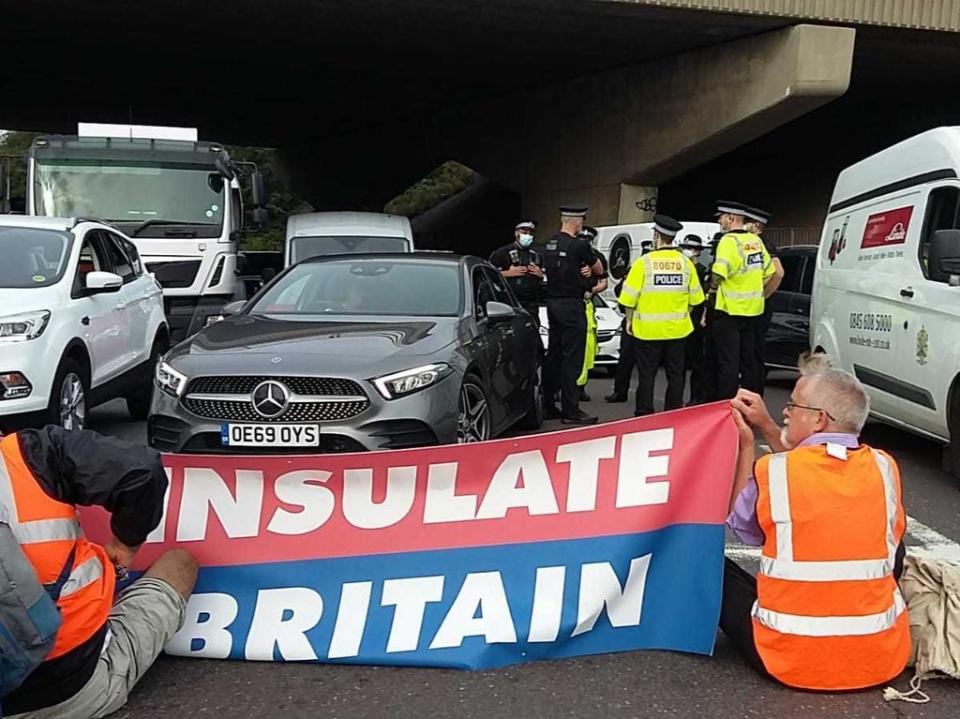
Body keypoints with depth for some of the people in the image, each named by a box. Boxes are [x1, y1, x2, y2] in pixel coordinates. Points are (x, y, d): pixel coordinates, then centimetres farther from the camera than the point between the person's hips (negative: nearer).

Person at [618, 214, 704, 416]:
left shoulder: (645, 262, -10)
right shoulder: (685, 262, -1)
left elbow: (630, 297, -9)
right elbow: (694, 297, 5)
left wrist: (630, 320, 5)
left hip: (648, 329, -3)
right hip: (677, 329, 3)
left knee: (647, 375, 5)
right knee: (675, 375, 11)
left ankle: (644, 415, 9)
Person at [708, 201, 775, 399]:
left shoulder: (729, 241, -14)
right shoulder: (755, 240, 10)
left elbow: (719, 273, -25)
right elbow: (768, 272, 16)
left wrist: (712, 291, -7)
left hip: (729, 309, -8)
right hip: (752, 309, 8)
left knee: (728, 362, -2)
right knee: (749, 359, 15)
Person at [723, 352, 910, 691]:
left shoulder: (770, 471, -13)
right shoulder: (884, 467, -2)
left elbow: (739, 525, 7)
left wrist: (746, 445, 13)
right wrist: (766, 427, 18)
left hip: (791, 663, -3)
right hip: (882, 661, 3)